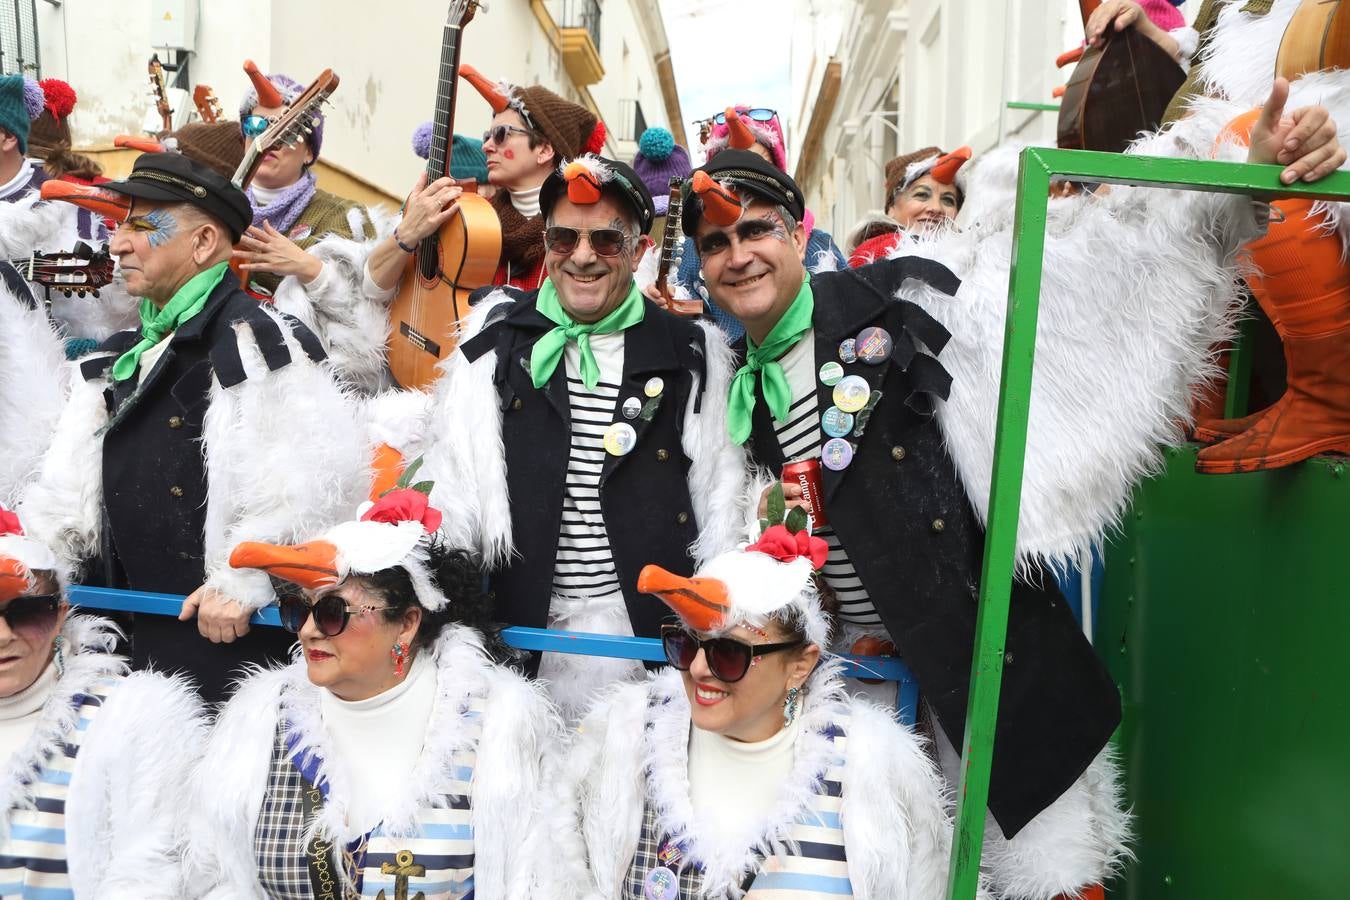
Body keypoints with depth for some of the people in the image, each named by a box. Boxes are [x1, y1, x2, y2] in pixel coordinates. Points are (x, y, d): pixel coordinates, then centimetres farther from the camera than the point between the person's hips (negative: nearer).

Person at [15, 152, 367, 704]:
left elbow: (320, 477, -22)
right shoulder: (122, 358, 16)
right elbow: (68, 491, 18)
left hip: (229, 633, -8)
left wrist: (245, 581, -21)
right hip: (136, 631, 8)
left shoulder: (258, 344, -12)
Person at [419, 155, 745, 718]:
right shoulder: (498, 334, 5)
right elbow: (454, 478, 2)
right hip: (518, 615, 1)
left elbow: (720, 496, 2)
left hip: (652, 621, 0)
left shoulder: (691, 353, 2)